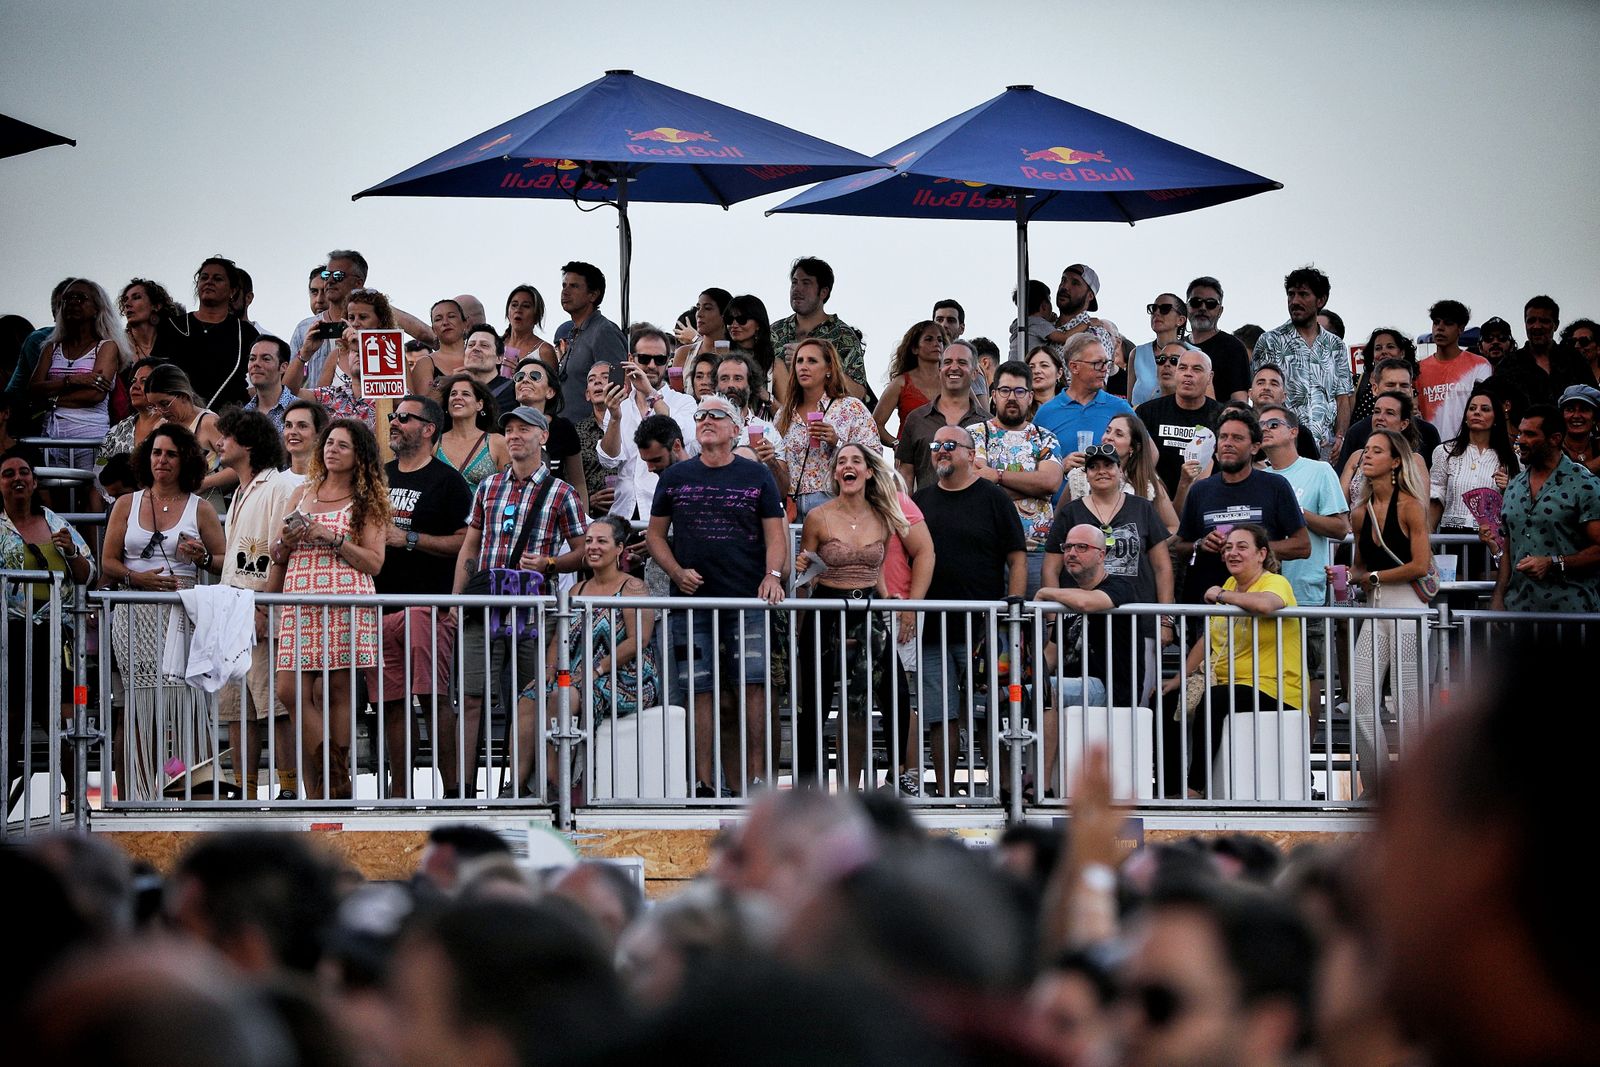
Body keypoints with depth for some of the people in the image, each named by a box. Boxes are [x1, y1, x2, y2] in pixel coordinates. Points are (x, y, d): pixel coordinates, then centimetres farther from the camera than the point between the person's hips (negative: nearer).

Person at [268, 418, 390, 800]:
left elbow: (374, 562, -2)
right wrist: (285, 542, 6)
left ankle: (333, 783, -1)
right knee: (291, 690, -7)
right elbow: (277, 555, 27)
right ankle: (333, 785, -2)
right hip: (299, 602, 4)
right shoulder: (303, 493, 21)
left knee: (333, 691, -7)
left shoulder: (366, 502, 7)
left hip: (345, 603, -4)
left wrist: (332, 539, -11)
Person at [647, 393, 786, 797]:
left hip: (748, 598, -1)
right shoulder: (676, 477, 12)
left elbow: (775, 534, 6)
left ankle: (753, 777, -7)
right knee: (700, 689, -2)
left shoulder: (756, 476, 9)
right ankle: (703, 782, -1)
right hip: (692, 598, 1)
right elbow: (655, 533, 15)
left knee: (752, 685, -8)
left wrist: (773, 575, -11)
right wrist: (677, 572, -2)